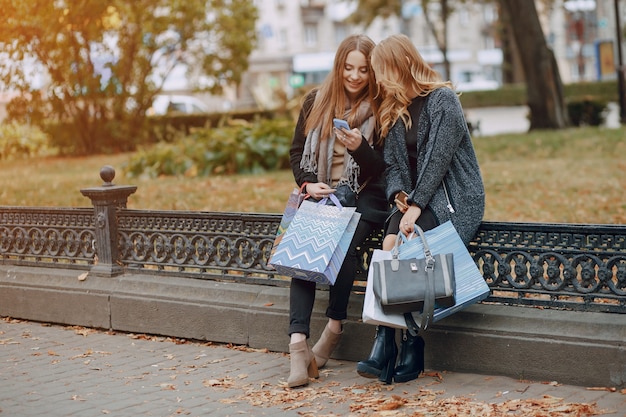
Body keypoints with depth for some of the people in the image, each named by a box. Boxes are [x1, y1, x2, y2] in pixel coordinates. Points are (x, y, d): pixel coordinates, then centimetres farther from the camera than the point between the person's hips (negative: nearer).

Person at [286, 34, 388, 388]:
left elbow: (383, 169, -2)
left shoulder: (380, 109, 0)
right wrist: (308, 184, -6)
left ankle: (335, 326, -13)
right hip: (320, 195, 2)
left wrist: (360, 148, -22)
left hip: (364, 198, -2)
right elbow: (297, 151, 12)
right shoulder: (316, 101, 8)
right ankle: (298, 343, -33)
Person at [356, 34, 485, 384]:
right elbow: (393, 162, 13)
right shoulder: (395, 109, 16)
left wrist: (416, 205, -21)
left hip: (453, 199, -6)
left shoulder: (443, 99, -8)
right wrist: (398, 194, -7)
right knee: (390, 244, -23)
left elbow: (438, 158, -16)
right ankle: (385, 348, -28)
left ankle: (411, 350, -23)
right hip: (415, 198, 6)